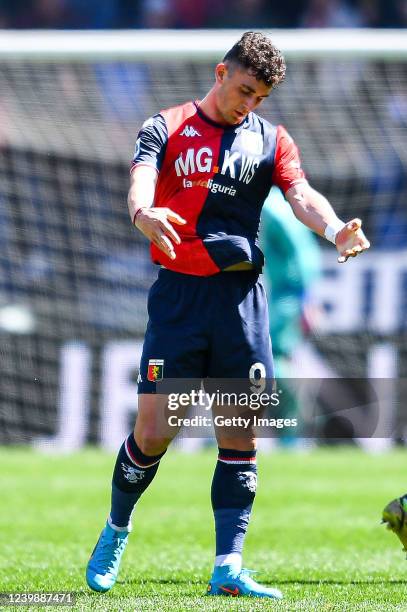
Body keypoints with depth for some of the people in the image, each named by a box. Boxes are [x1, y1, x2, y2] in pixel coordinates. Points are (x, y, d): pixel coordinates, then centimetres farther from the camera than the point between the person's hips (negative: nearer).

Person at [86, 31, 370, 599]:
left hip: (241, 296, 3)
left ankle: (227, 568, 3)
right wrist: (143, 214, -38)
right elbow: (141, 181, -13)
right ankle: (117, 528, 21)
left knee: (241, 436, -1)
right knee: (154, 431, -6)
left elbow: (300, 194, -5)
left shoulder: (271, 140, 11)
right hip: (179, 293, -2)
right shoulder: (166, 129, 5)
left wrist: (334, 228, -27)